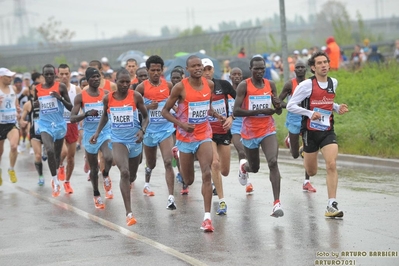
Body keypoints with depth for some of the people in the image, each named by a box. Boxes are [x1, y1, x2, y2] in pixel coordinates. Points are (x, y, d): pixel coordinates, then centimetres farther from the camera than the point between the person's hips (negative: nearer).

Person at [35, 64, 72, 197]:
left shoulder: (61, 87, -5)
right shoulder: (37, 89, 2)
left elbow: (70, 108, -4)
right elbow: (34, 103, 19)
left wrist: (61, 98, -20)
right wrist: (34, 104, -5)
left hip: (59, 124, 0)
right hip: (45, 124, 0)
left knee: (57, 154, 14)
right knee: (50, 151, -23)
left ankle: (55, 179, 39)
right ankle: (55, 182, -15)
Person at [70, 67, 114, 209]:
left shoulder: (106, 94, -1)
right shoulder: (81, 97, -6)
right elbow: (72, 118, -9)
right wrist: (87, 114, -25)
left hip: (105, 132, 0)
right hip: (90, 134, 0)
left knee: (109, 158, -28)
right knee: (93, 168, 11)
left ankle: (106, 176, 7)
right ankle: (96, 195, 33)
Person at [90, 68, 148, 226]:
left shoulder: (136, 96, -8)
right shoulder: (108, 98, -4)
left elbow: (145, 116, 2)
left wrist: (142, 130, -15)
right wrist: (97, 132, 6)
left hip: (135, 141, 1)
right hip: (118, 140, -1)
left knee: (132, 176, 16)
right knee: (124, 172, -23)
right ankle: (129, 213, -23)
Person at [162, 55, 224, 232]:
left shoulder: (209, 84, 0)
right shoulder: (180, 87, -12)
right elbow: (165, 111, -7)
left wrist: (216, 115, 0)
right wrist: (181, 124, -21)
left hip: (204, 135, 2)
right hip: (186, 137, -2)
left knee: (207, 174, -16)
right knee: (188, 180, 10)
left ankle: (207, 217, -17)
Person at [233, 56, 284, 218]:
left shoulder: (270, 85, 2)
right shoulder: (244, 86, -10)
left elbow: (278, 112, 8)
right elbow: (236, 111, -18)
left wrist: (278, 106, -17)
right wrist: (260, 111, -26)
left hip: (268, 131, 1)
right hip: (250, 132, -1)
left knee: (273, 162, -21)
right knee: (254, 168, 16)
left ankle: (277, 203, -23)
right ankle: (244, 166, 57)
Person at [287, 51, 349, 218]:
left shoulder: (333, 83, 6)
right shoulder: (306, 85, -11)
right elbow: (290, 106, -9)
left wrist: (338, 108, 4)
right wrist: (310, 113, -22)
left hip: (328, 131, 3)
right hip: (310, 131, -3)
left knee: (332, 165, -18)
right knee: (311, 172, 11)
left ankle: (332, 206, -15)